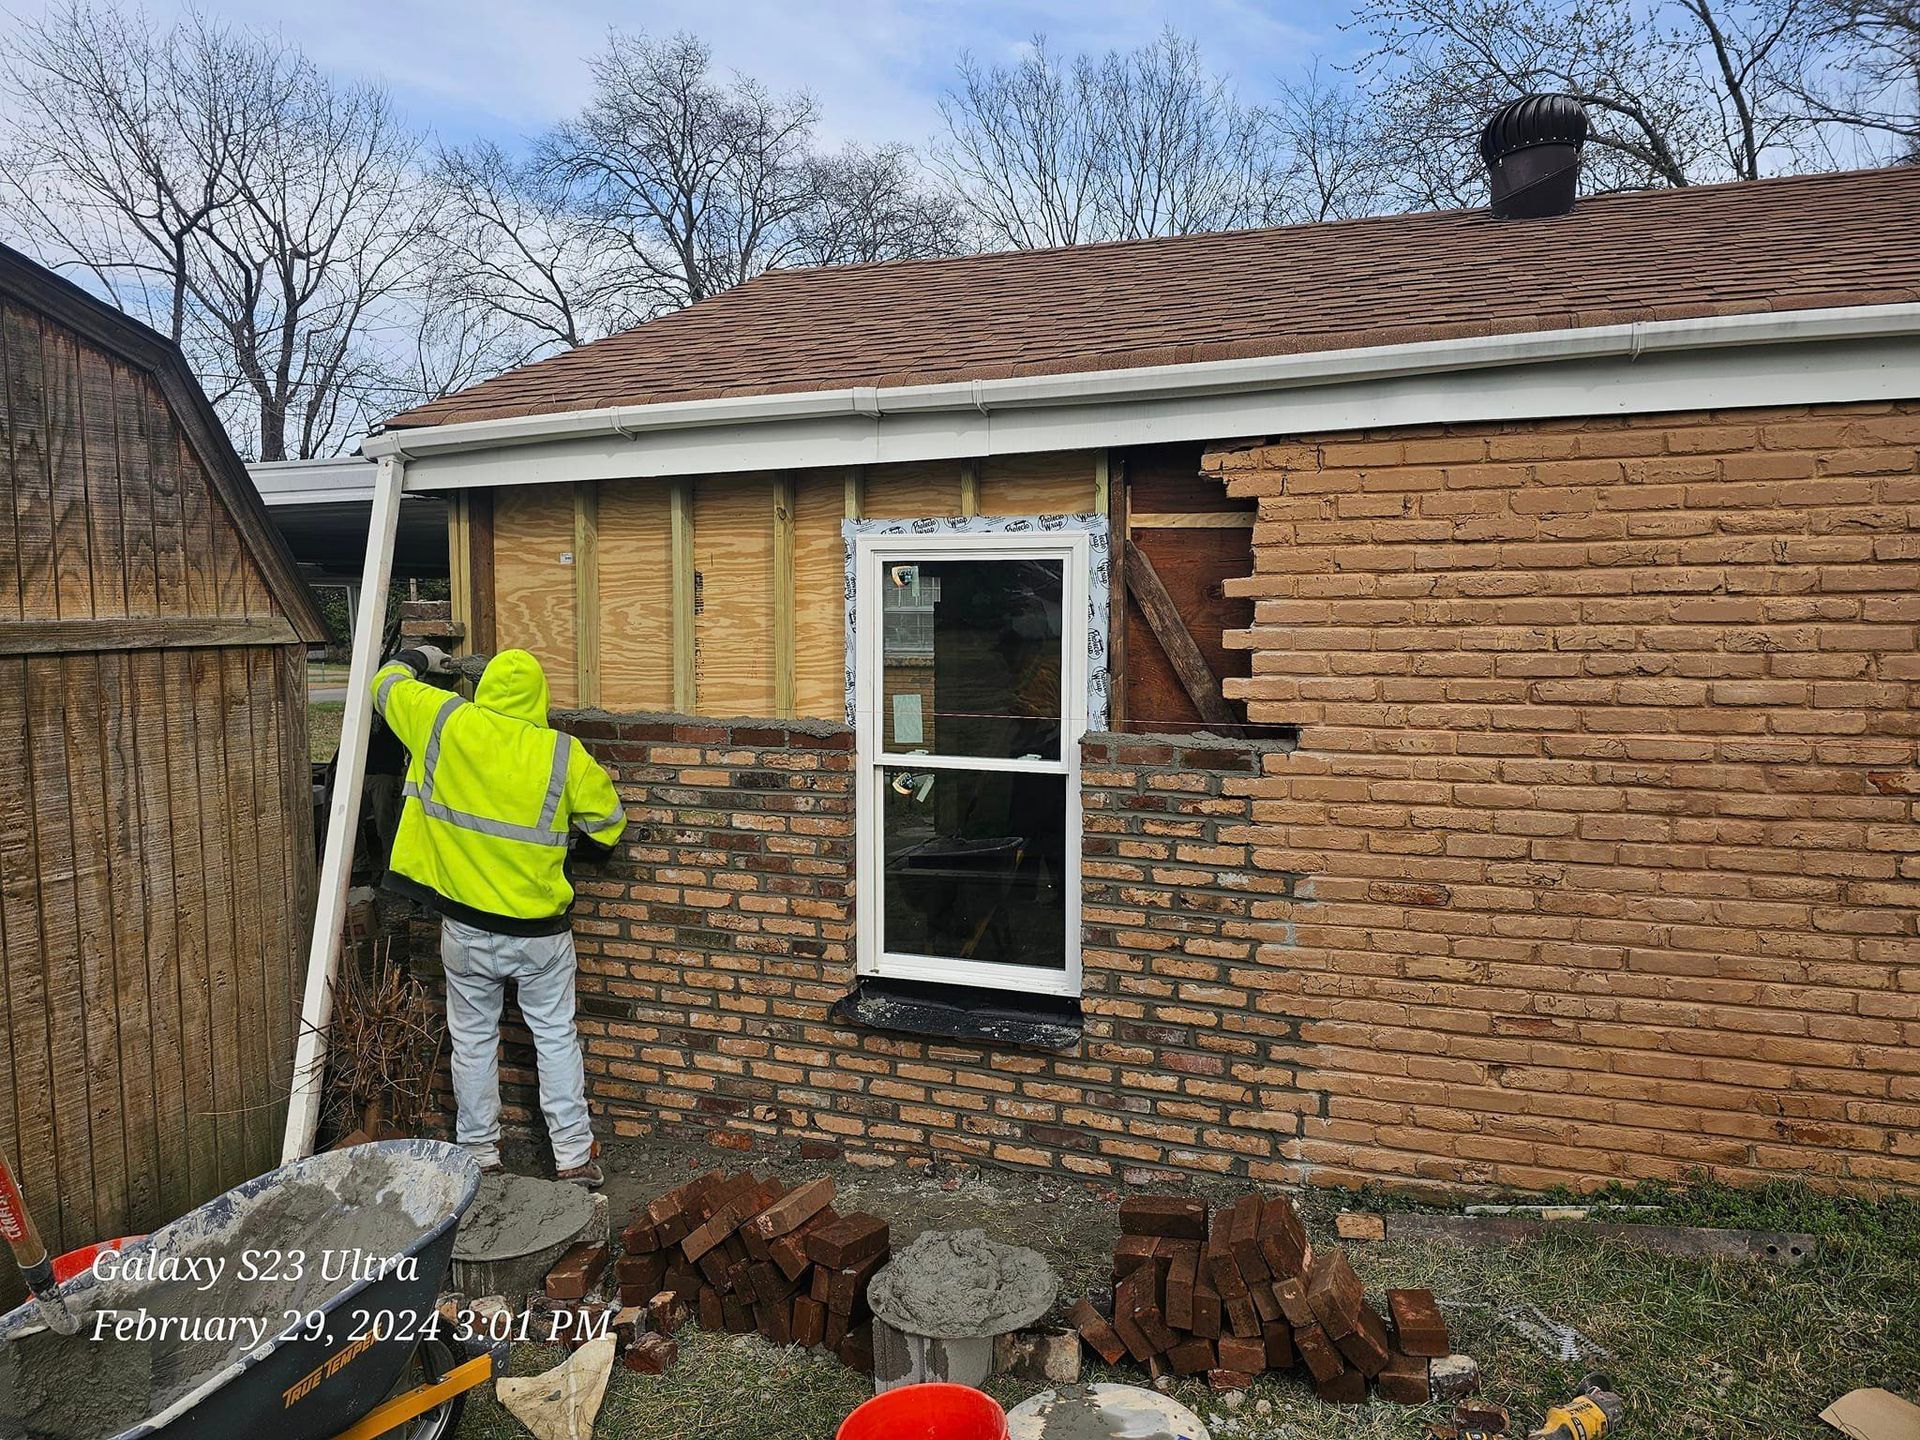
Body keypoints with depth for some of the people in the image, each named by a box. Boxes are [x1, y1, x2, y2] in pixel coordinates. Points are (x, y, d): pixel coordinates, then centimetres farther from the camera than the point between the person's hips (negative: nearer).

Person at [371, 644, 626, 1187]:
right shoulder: (564, 754, -12)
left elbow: (387, 683, 10)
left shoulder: (444, 724, -9)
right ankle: (573, 1157, 16)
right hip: (540, 933, -1)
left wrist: (419, 658, 30)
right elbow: (606, 827, -2)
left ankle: (480, 1154, 27)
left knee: (473, 1041, 17)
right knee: (556, 1039, 12)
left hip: (465, 928, 1)